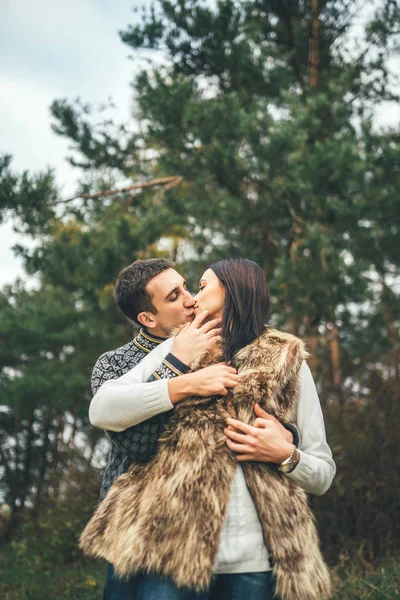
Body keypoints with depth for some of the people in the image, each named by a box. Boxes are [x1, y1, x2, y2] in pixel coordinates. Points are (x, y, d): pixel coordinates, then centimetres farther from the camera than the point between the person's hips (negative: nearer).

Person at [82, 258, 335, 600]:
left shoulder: (286, 364, 6)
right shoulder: (180, 348, 9)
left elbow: (323, 474, 9)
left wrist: (285, 454, -10)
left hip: (251, 558, 0)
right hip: (175, 546, 0)